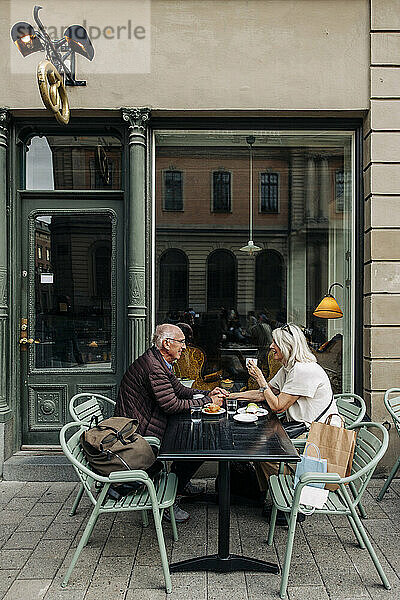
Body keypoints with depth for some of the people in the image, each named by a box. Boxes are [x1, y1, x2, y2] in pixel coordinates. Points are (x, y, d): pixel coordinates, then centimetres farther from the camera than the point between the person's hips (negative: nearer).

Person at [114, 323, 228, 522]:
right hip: (139, 433, -11)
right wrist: (207, 401, -13)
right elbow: (172, 405, -24)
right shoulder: (153, 367, -24)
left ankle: (179, 482, 24)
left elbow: (179, 389, 17)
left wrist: (209, 394, 3)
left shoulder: (159, 362, 9)